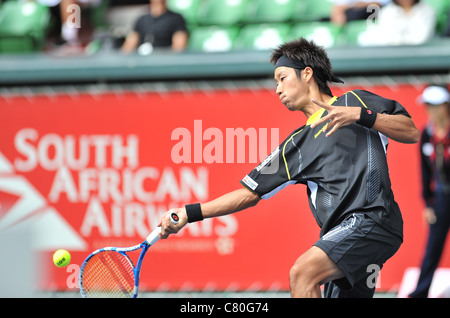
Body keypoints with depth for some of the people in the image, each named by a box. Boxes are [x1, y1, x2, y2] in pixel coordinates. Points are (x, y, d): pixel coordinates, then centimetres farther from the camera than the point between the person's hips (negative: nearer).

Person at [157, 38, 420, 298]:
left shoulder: (354, 101, 11)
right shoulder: (296, 145, 25)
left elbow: (411, 132, 3)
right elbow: (250, 193, 24)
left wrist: (361, 115, -10)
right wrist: (190, 213, 17)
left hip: (373, 220, -7)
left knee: (303, 273, -25)